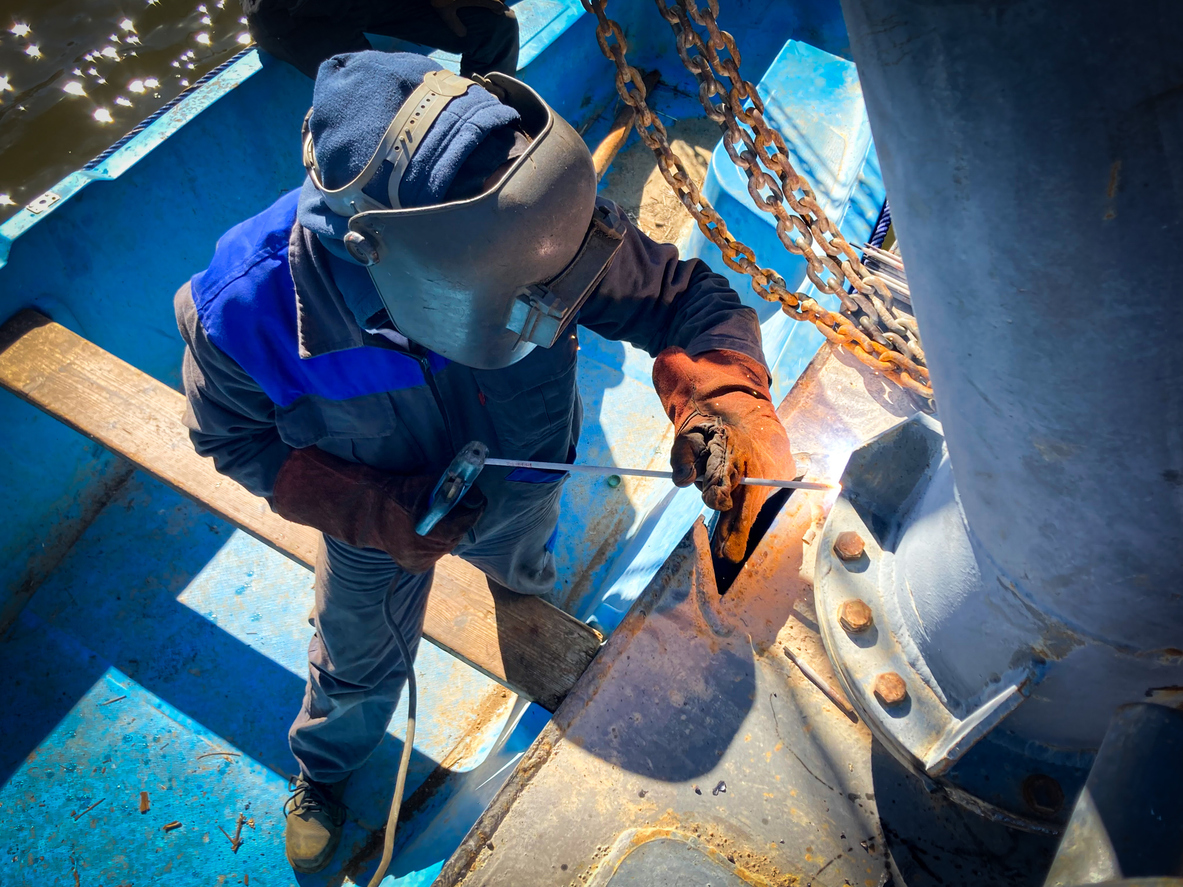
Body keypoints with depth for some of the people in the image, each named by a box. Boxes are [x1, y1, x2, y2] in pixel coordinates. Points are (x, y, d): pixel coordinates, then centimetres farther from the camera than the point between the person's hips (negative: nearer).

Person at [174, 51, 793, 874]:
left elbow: (682, 296, -29)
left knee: (525, 573, 37)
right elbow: (237, 437, -19)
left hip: (521, 491, 2)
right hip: (378, 524, -1)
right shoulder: (245, 311, -40)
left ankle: (528, 606, 80)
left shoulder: (528, 221, -40)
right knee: (361, 664, 27)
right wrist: (373, 512, -31)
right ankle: (324, 767, 65)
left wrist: (722, 395, -50)